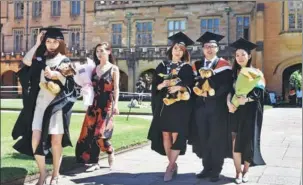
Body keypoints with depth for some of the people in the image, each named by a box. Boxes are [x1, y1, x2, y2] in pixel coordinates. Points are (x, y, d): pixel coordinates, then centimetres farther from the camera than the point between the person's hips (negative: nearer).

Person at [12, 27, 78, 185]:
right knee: (35, 139, -7)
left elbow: (69, 84, -6)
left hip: (57, 104, -2)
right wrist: (37, 43, -1)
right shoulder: (40, 59, 13)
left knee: (56, 141, -4)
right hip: (40, 102, 3)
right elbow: (26, 61, -9)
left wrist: (57, 75, -26)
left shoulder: (65, 61, 6)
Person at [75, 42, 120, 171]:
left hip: (107, 104, -5)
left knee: (100, 133, -13)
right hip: (94, 103, 5)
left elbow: (116, 88, -4)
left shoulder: (114, 68, 0)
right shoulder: (94, 68, 13)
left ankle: (110, 153, 14)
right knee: (90, 133, 1)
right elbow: (92, 86, 17)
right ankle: (95, 162, 11)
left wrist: (115, 104, -11)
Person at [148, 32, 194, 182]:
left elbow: (190, 87, -2)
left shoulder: (187, 68, 4)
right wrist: (162, 85, -14)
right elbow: (155, 86, 6)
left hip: (180, 106, -3)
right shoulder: (162, 66, 10)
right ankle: (173, 164, 17)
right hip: (163, 105, 3)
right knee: (165, 135, 4)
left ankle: (170, 166, 3)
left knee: (176, 135, -6)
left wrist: (179, 88, -20)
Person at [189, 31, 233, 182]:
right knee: (203, 138, 8)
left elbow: (226, 85, -10)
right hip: (201, 106, 4)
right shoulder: (196, 65, 13)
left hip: (217, 107, -4)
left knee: (216, 139, 1)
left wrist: (210, 93, -17)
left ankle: (216, 170, 12)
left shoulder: (223, 65, 0)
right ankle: (206, 168, 21)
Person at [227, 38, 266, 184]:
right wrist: (229, 103, -17)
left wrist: (243, 99, -21)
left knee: (248, 141, 1)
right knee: (236, 141, -4)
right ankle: (238, 171, 5)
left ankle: (246, 170, 16)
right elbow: (228, 91, 2)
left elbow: (257, 93, -7)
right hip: (236, 111, 2)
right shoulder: (233, 73, 10)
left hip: (250, 112, -2)